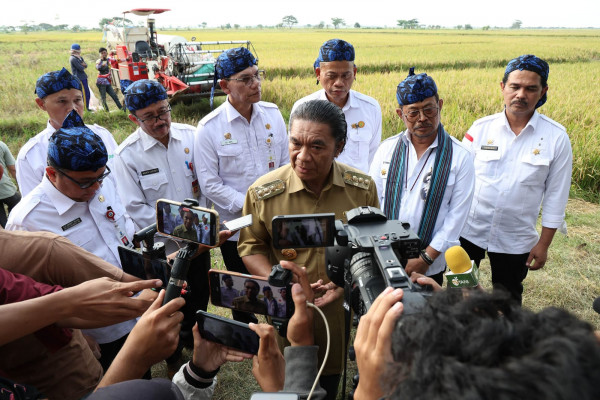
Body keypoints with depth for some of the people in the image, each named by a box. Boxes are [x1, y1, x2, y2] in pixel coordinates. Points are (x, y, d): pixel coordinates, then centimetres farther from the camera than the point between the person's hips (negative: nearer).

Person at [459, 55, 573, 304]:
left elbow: (555, 197, -2)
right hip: (468, 231, 1)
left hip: (515, 240, 0)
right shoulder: (481, 128, -6)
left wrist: (543, 245, -1)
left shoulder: (556, 138, -8)